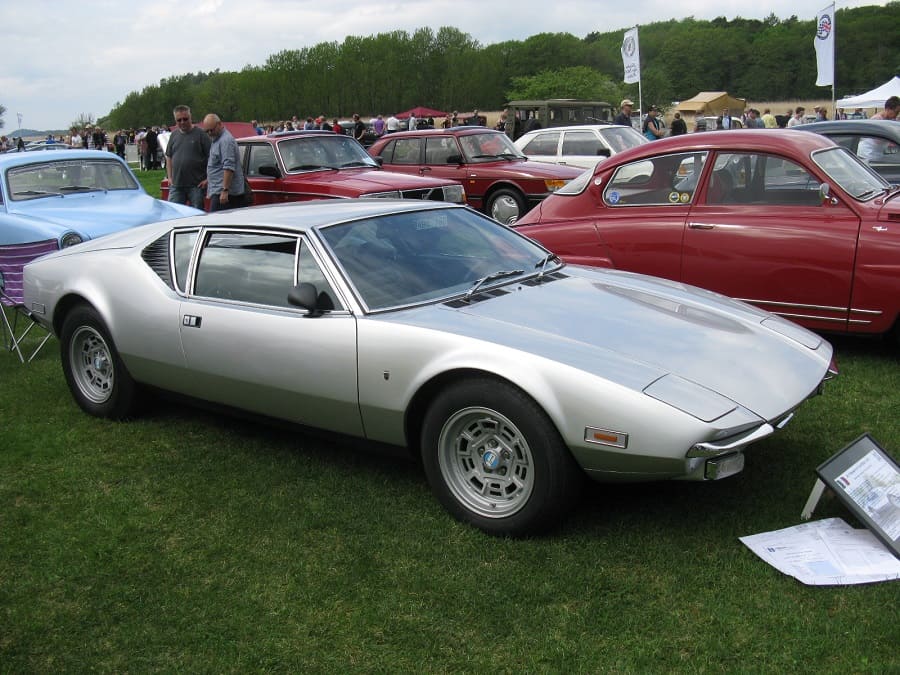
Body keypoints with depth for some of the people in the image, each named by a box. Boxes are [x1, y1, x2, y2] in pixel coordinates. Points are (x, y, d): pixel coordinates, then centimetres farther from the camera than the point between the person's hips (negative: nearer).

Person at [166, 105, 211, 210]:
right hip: (176, 185, 5)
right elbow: (169, 157, 21)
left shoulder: (200, 134, -3)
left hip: (196, 185, -5)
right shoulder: (174, 135, 13)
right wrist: (169, 177, 12)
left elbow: (211, 157, -6)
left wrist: (207, 178, -10)